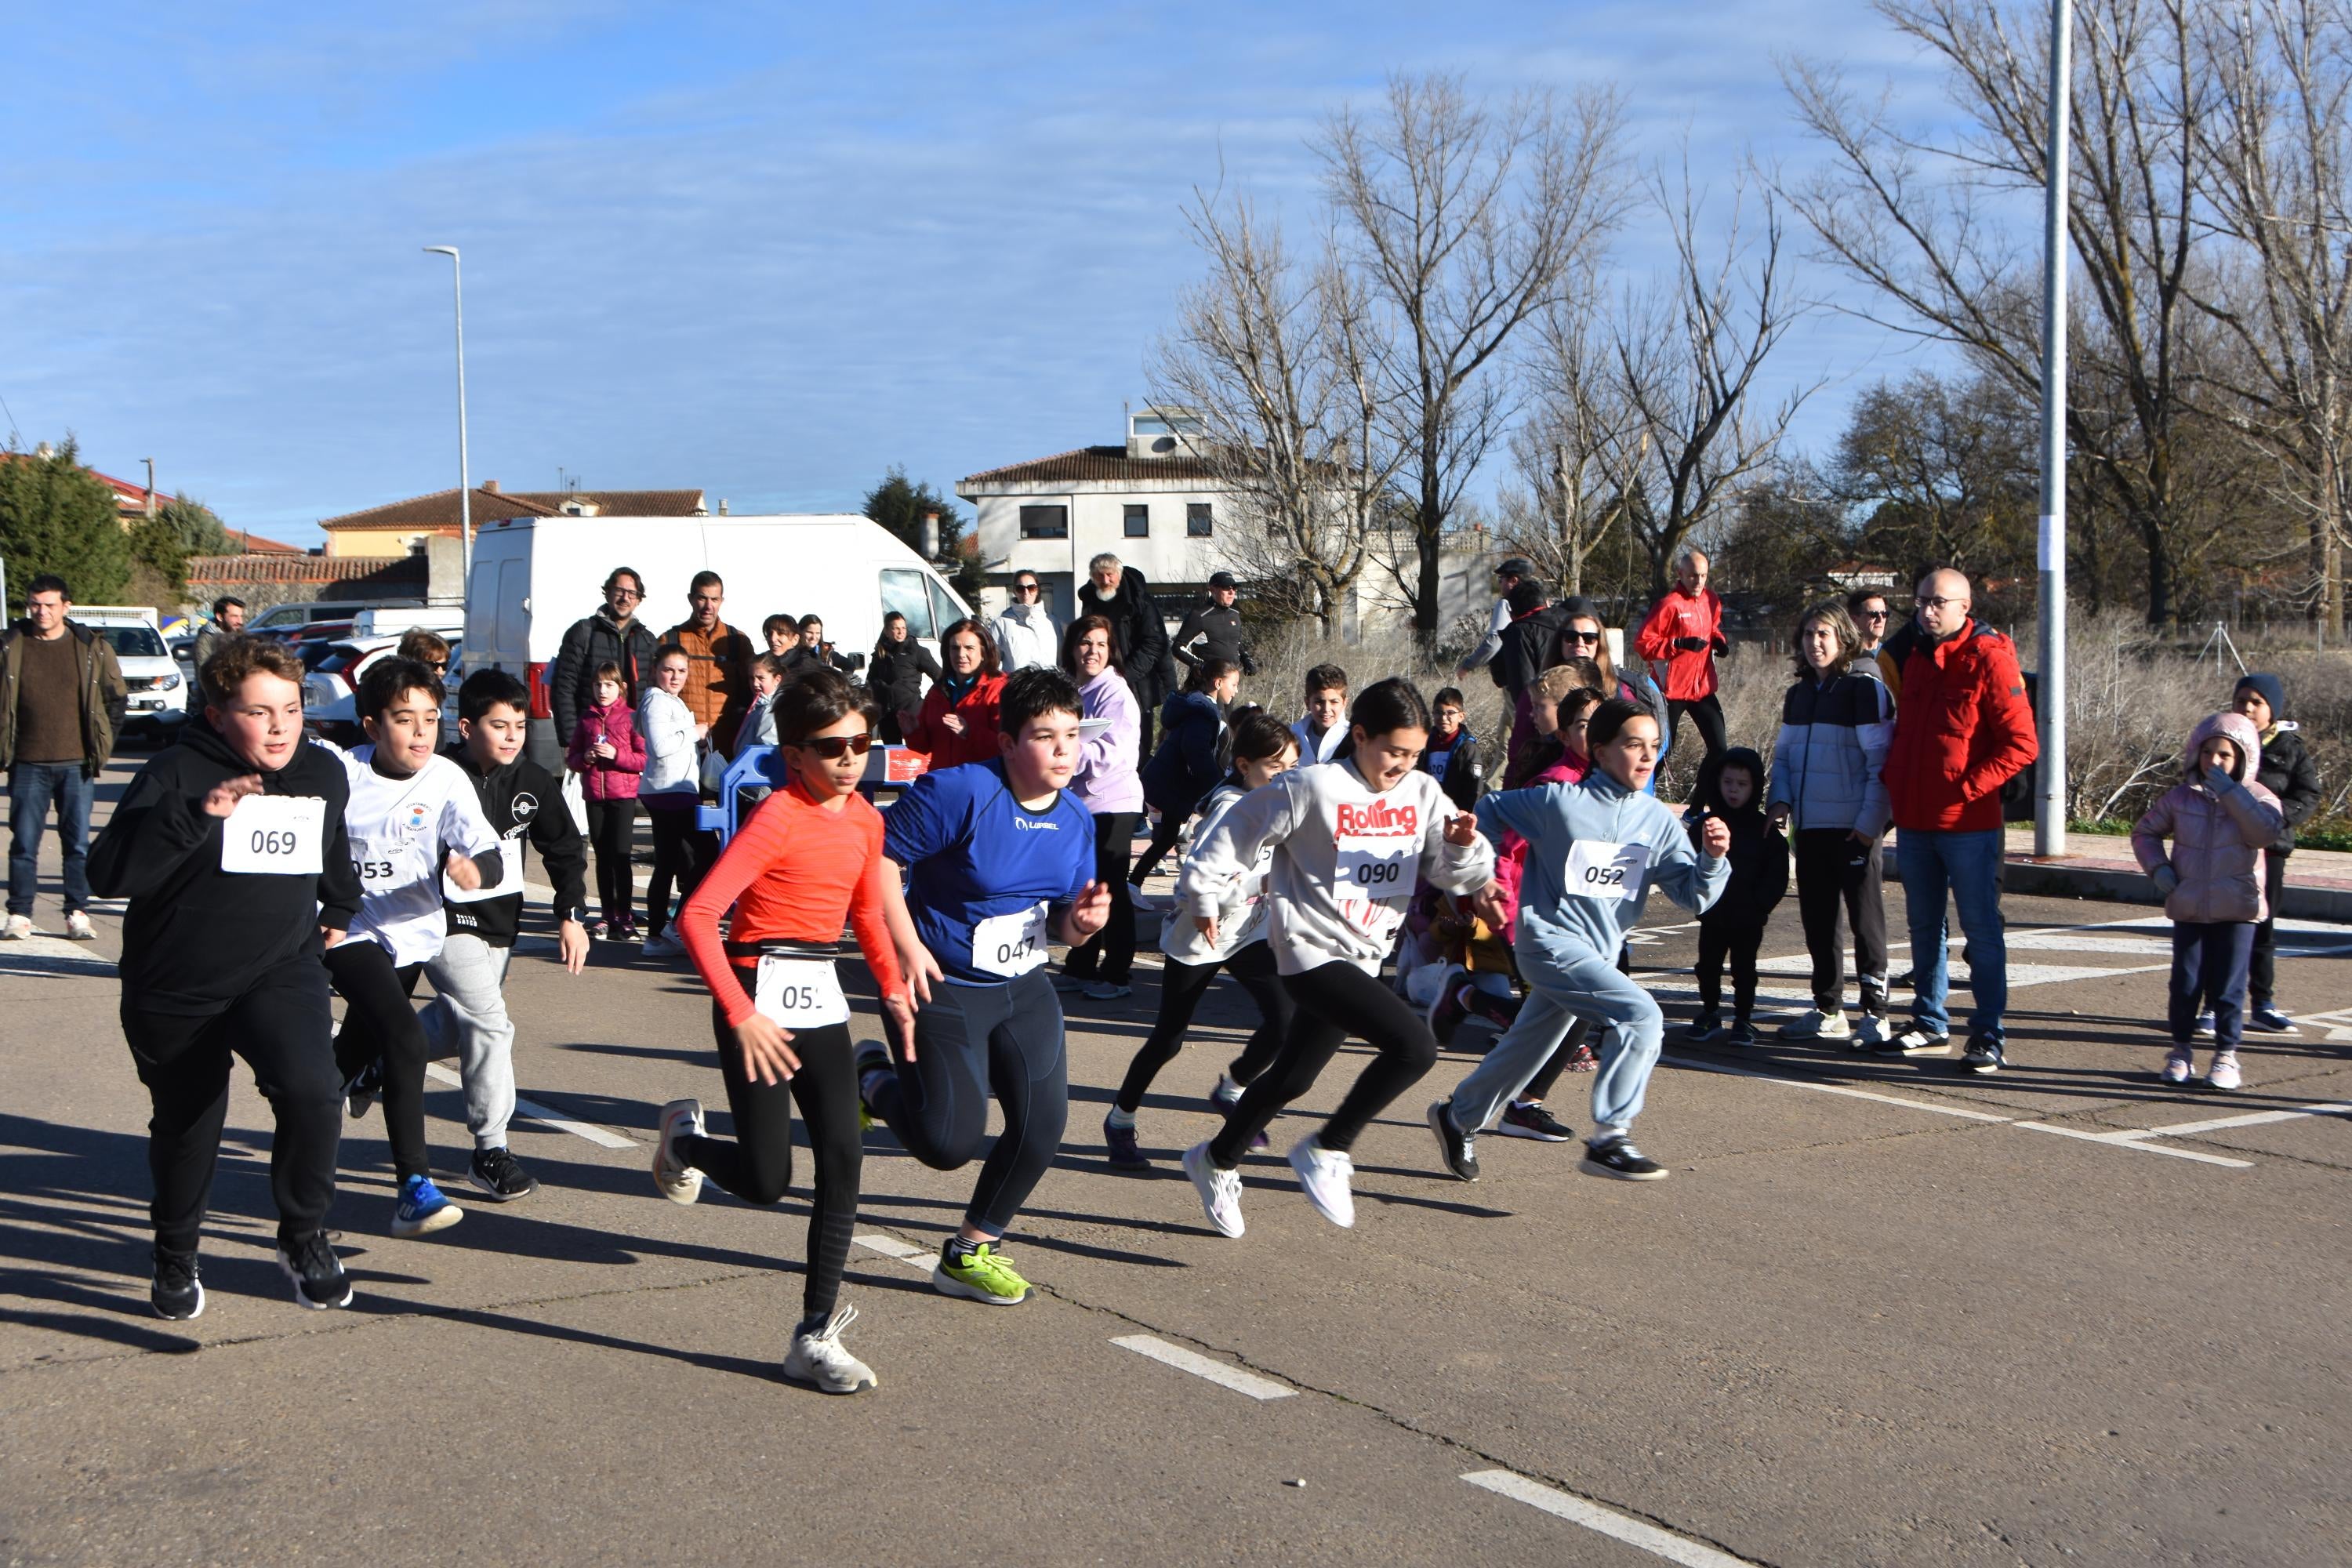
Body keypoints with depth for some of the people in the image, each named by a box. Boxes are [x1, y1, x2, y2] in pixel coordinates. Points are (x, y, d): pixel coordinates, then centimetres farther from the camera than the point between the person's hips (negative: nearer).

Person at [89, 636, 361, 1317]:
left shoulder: (324, 773, 1)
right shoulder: (176, 775, -15)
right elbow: (108, 873, -28)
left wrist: (338, 911, 31)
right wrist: (195, 815, -37)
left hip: (281, 971, 2)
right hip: (174, 989, -1)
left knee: (312, 1091, -25)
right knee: (184, 1129, 14)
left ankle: (304, 1236, -2)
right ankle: (176, 1258, 42)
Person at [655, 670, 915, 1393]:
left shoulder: (864, 819, 7)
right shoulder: (779, 818, -16)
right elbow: (698, 915, -22)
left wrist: (893, 988, 13)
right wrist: (741, 1015, -25)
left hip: (822, 1000, 7)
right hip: (760, 998, -7)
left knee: (843, 1163, -2)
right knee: (766, 1181, -5)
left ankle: (815, 1339, 7)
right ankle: (685, 1137, 30)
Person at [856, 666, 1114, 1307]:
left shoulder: (1077, 821, 3)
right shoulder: (959, 792, -20)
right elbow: (882, 859, -17)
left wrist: (1082, 920, -12)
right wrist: (907, 945, -22)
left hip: (1023, 990, 7)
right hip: (943, 989, -7)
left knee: (1042, 1124, 1)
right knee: (950, 1141, -13)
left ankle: (971, 1252, 23)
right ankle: (875, 1079, 21)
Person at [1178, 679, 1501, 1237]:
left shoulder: (1422, 793, 3)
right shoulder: (1313, 788, -14)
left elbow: (1453, 872, 2)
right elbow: (1236, 834, -4)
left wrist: (1462, 846, -20)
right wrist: (1203, 898, 4)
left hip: (1363, 958, 7)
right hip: (1312, 952, -7)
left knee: (1292, 1078, 21)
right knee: (1415, 1045, -23)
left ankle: (1217, 1161, 43)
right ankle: (1327, 1151, -7)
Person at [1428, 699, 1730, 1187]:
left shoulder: (1658, 820, 1)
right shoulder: (1559, 801, -12)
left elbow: (1693, 896, -3)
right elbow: (1491, 811, 2)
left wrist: (1713, 857, -21)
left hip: (1600, 954, 6)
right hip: (1551, 941, -6)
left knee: (1525, 1050, 19)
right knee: (1641, 1016, -23)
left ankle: (1459, 1118, 42)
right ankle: (1609, 1138, -18)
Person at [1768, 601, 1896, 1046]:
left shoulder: (1865, 687, -8)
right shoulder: (1799, 694, 14)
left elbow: (1881, 759, -12)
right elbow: (1784, 755, 21)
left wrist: (1870, 820, -17)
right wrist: (1781, 799, 3)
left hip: (1855, 827, -7)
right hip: (1810, 826, 7)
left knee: (1865, 919, -2)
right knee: (1818, 919, 11)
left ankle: (1876, 1014, 3)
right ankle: (1828, 1010, 20)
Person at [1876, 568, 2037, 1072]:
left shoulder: (1988, 659, -9)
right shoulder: (1915, 661, 13)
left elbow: (2022, 743, -13)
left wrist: (1969, 787, -17)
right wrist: (1892, 777, 9)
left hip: (1968, 823, -7)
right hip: (1914, 821, 7)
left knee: (1981, 928, -2)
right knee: (1923, 927, 14)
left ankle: (1990, 1037, 2)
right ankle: (1930, 1024, 25)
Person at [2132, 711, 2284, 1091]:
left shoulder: (2255, 797, -1)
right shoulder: (2180, 798, 5)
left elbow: (2267, 832, -22)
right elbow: (2145, 831, 17)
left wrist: (2230, 792, -25)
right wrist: (2158, 867, 1)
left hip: (2237, 911, -2)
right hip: (2188, 909, 2)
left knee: (2228, 988, 0)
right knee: (2185, 984, 6)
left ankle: (2226, 1056, 11)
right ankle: (2182, 1051, 19)